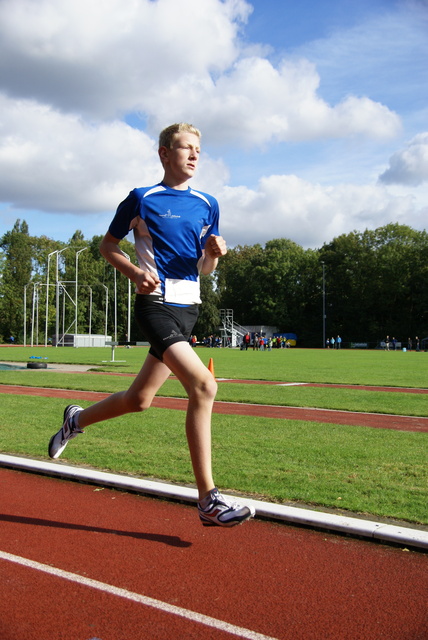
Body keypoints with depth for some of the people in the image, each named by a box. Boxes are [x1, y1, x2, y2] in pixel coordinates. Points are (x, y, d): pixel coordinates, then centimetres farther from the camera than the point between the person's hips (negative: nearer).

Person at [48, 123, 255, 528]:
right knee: (203, 386, -23)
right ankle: (208, 501, -16)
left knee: (139, 399, 12)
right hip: (156, 305, -6)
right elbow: (107, 245, 8)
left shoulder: (207, 204, 13)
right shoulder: (142, 199, 0)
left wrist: (213, 253, -5)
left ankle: (77, 420, 42)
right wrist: (136, 272, -10)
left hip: (188, 309, 6)